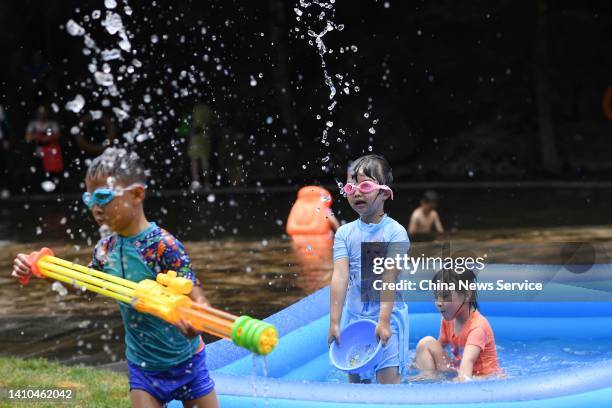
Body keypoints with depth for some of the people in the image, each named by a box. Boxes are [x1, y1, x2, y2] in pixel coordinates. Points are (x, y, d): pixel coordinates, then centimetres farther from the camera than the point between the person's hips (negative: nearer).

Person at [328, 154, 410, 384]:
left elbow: (390, 278, -16)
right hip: (353, 315, 4)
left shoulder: (395, 232, -8)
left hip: (387, 315, -4)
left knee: (389, 378, -8)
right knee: (356, 380, 10)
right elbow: (340, 276, -7)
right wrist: (334, 322, -13)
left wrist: (384, 321, -22)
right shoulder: (345, 233, 2)